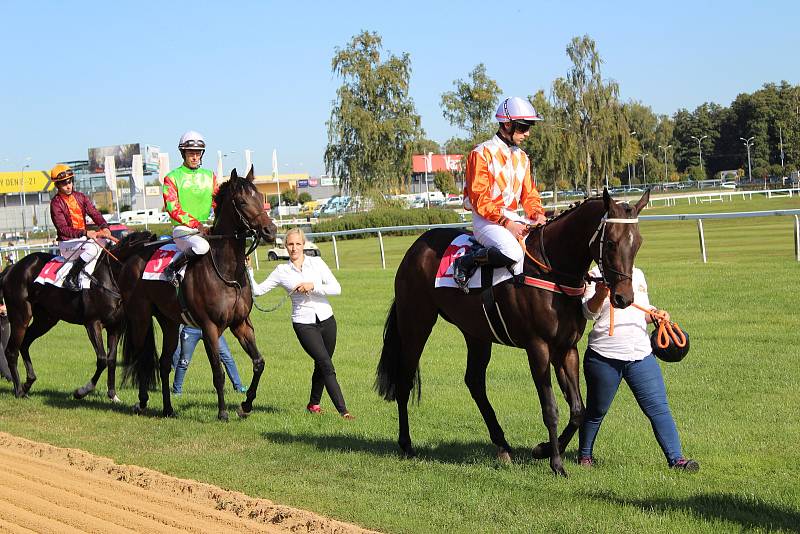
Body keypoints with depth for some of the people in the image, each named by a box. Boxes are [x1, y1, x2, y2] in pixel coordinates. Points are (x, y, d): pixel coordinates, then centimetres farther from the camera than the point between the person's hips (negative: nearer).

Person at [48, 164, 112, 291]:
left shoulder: (80, 197, 10)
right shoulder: (56, 203, -10)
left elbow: (94, 213, 1)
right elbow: (63, 229, -20)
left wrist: (104, 227, -21)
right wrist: (84, 233, -33)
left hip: (84, 238, 7)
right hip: (67, 243, -7)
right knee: (93, 248, -32)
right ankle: (70, 279, -24)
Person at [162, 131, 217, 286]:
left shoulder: (209, 176, 16)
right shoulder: (172, 177, 1)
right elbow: (173, 209, -9)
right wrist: (196, 224, -22)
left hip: (207, 229, 5)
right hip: (183, 230, -5)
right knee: (201, 246, -36)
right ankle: (171, 269, -16)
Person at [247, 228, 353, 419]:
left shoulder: (316, 263, 3)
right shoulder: (281, 271, 2)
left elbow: (336, 288, -5)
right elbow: (258, 290, 3)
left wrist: (312, 286, -16)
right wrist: (248, 271, -8)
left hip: (326, 319, 3)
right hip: (303, 323, -3)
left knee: (321, 366, 13)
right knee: (327, 366, -11)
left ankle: (314, 403, 35)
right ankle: (342, 410, -12)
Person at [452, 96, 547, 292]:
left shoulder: (522, 157, 17)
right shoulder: (482, 153, -8)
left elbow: (529, 194, 19)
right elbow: (479, 199, -14)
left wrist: (538, 214, -4)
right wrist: (506, 223, -21)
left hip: (512, 218, 8)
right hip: (486, 219, -7)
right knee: (512, 253, -34)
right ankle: (465, 263, -15)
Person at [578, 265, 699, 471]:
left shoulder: (638, 274, 14)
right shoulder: (597, 275, -3)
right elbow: (589, 312, -14)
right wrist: (600, 295, -34)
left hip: (641, 355, 4)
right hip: (604, 358, -4)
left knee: (659, 408, -3)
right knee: (597, 410, 10)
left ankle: (676, 458, -2)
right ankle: (584, 456, 29)